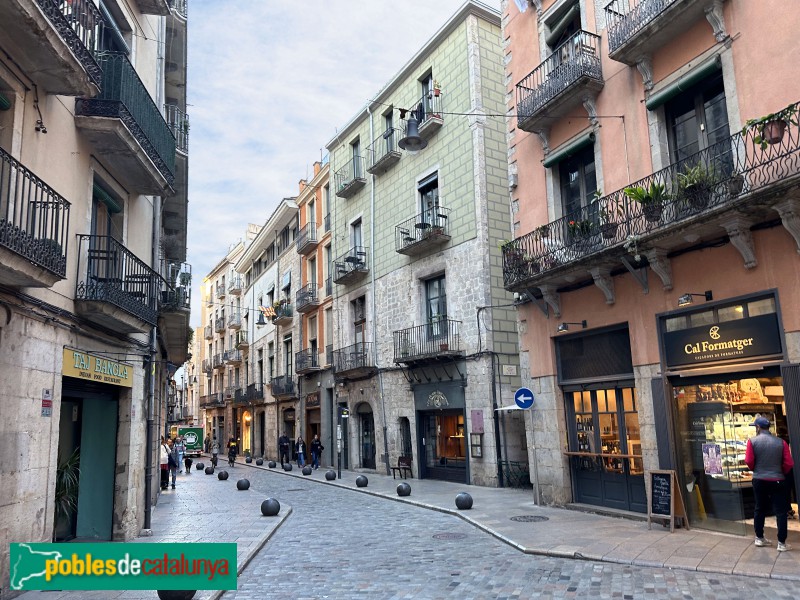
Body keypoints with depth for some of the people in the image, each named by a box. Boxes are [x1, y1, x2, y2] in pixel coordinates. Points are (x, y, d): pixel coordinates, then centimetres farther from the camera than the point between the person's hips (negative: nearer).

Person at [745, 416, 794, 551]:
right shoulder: (781, 442, -5)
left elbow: (749, 461, -11)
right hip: (778, 481, -1)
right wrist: (781, 473, 13)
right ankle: (781, 543, 6)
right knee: (780, 511, 6)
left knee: (760, 509, 14)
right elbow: (789, 463, -6)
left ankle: (759, 538, 23)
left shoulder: (752, 441, -7)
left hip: (759, 480, 1)